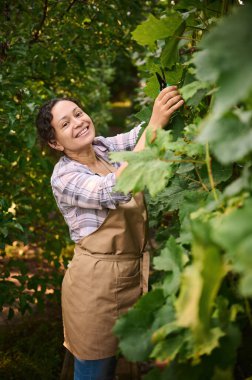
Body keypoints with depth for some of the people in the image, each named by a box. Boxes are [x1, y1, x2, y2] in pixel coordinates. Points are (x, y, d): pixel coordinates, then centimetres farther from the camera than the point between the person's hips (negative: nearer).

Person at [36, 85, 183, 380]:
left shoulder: (105, 146, 3)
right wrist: (154, 125, -37)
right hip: (96, 282, -6)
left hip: (133, 275, 6)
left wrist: (166, 105, -25)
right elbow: (115, 191, -34)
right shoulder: (63, 178, -18)